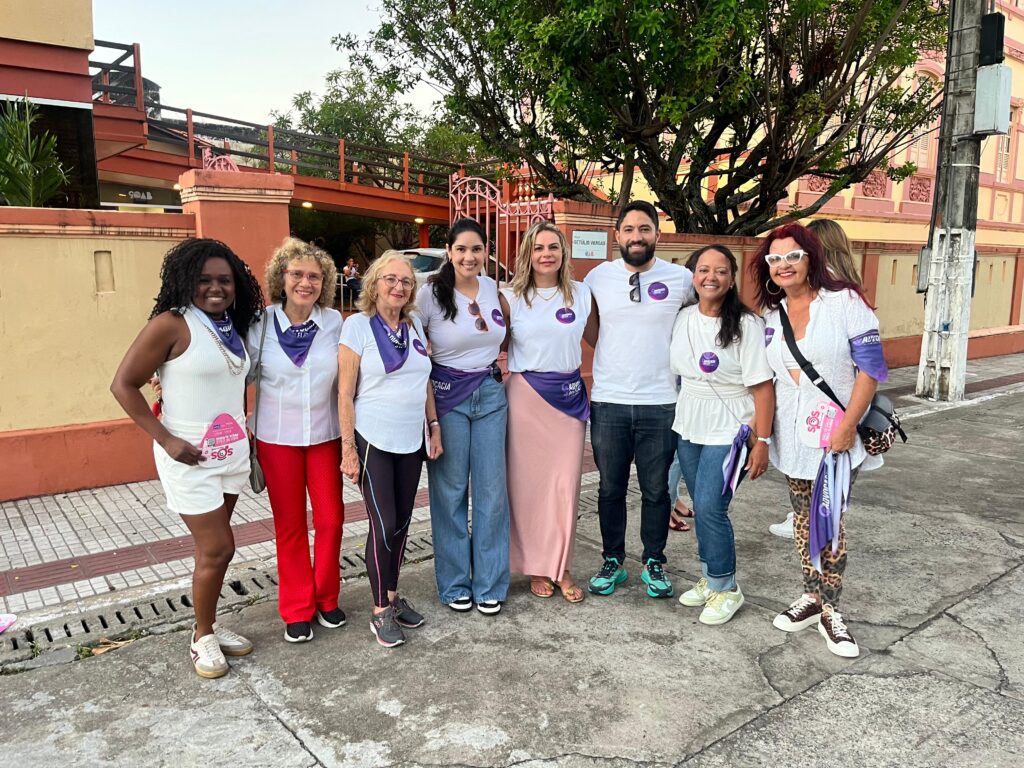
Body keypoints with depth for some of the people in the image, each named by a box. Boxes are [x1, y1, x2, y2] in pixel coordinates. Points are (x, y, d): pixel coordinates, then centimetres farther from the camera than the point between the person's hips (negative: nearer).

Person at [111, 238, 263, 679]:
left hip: (232, 453, 6)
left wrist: (242, 433, 7)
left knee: (213, 548, 16)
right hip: (190, 458, -6)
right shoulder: (171, 325, -13)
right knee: (218, 548, -2)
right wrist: (166, 440, -16)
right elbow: (124, 385, -12)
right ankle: (202, 637, 19)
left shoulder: (233, 328, 7)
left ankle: (208, 624, 33)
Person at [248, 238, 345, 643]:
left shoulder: (334, 322, -4)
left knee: (331, 519, 5)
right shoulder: (262, 324, -7)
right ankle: (297, 609, 23)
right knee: (289, 525, 8)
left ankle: (326, 599, 27)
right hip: (277, 439, -1)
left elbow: (346, 378, 3)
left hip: (325, 435, 1)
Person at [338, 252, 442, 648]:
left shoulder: (415, 326, 9)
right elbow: (345, 393, -9)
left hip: (411, 441, 5)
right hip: (373, 441, -5)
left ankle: (393, 596, 28)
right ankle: (381, 611, 12)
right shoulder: (358, 325, -7)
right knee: (383, 525, -3)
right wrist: (348, 448, -11)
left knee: (402, 522, 11)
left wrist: (434, 427, 11)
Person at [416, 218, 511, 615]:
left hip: (491, 393, 4)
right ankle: (454, 584, 21)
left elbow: (509, 328, 21)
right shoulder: (431, 292, -9)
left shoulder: (493, 288, 4)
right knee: (450, 490, 4)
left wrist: (489, 357, 6)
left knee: (492, 488, 6)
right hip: (448, 396, -4)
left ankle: (490, 584, 20)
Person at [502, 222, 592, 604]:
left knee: (566, 483, 3)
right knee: (527, 482, 3)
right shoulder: (511, 297, 1)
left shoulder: (581, 294, 5)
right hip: (525, 394, -1)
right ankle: (536, 566, 18)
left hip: (569, 395, 2)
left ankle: (561, 567, 17)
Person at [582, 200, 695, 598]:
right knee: (610, 488, 11)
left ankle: (654, 563, 27)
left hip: (660, 404, 0)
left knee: (656, 490, 10)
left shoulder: (681, 278, -2)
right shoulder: (598, 277, 1)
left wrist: (666, 354, 7)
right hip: (608, 401, 1)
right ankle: (613, 561, 27)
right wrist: (616, 355, 6)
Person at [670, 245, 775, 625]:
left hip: (728, 431, -5)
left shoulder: (746, 324, -12)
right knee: (701, 507, 12)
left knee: (710, 508, -10)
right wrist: (679, 417, 13)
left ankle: (726, 588, 10)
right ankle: (710, 578, 29)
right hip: (688, 428, 6)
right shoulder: (684, 319, 4)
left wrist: (762, 441, -16)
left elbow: (763, 387, -13)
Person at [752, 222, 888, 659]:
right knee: (803, 517, 12)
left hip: (838, 435, -4)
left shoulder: (844, 301, -8)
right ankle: (812, 597, 26)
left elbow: (871, 368, -11)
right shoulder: (770, 316, 7)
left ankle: (830, 611, 12)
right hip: (792, 437, 5)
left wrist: (848, 425, -17)